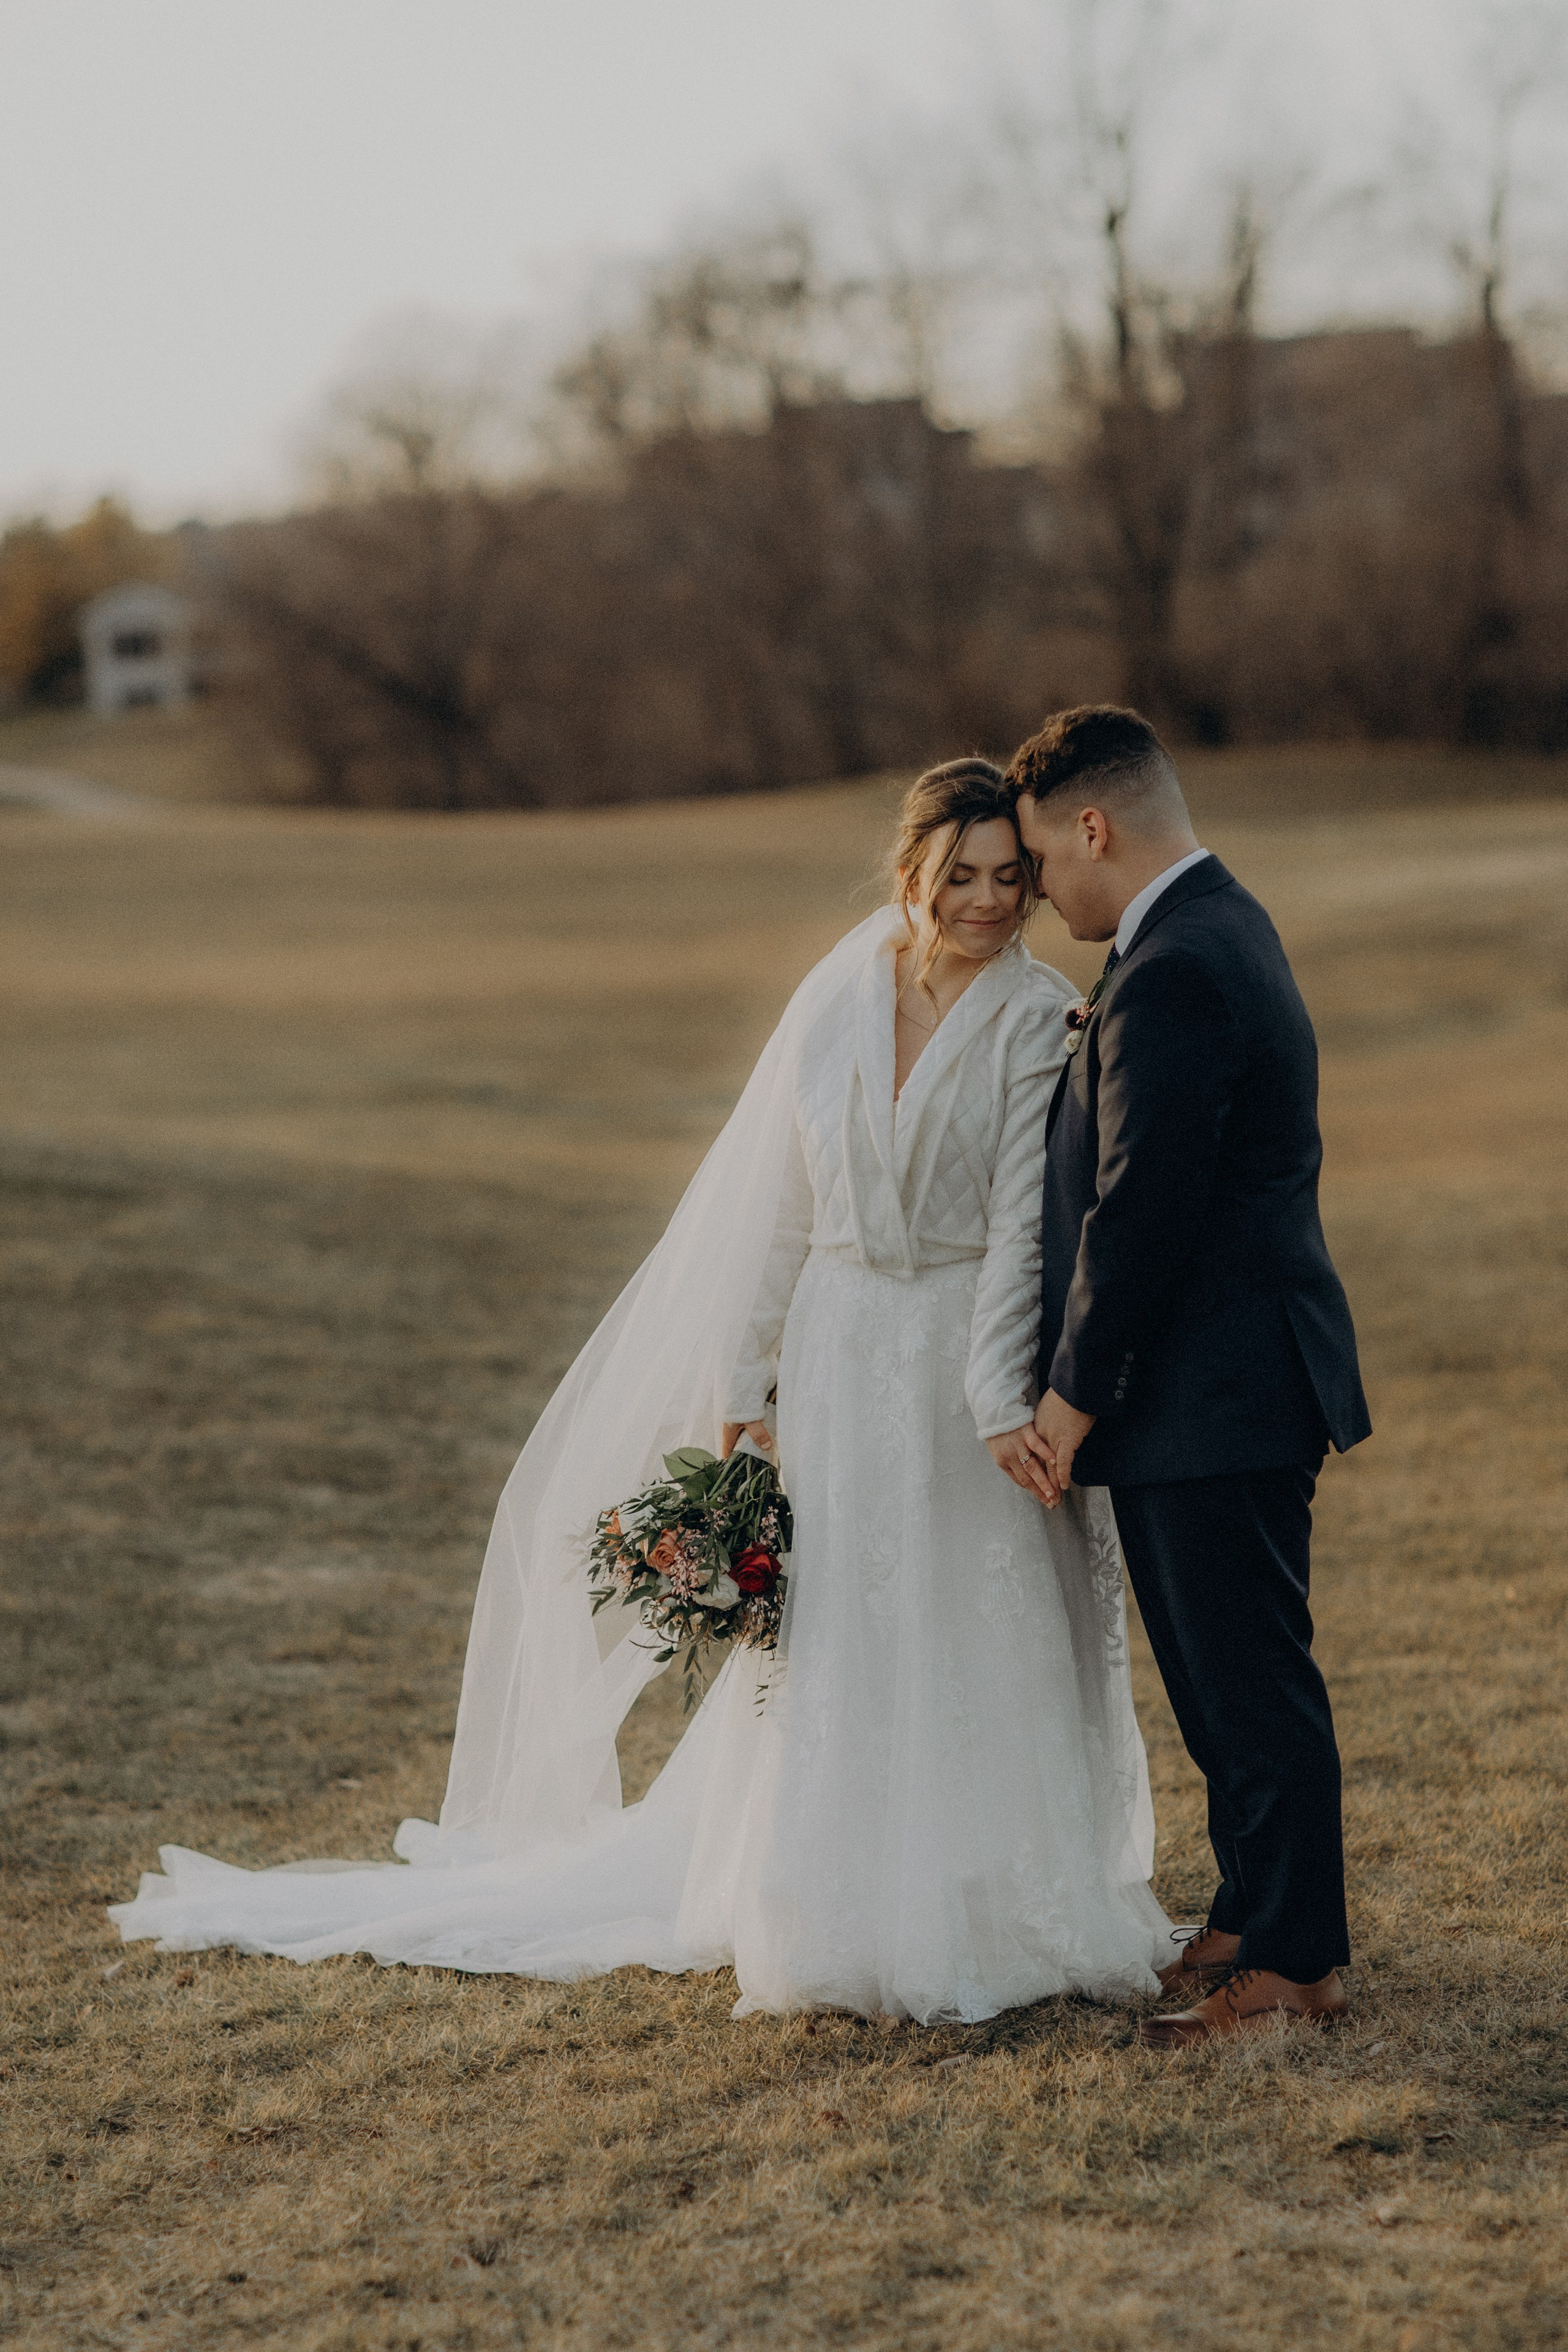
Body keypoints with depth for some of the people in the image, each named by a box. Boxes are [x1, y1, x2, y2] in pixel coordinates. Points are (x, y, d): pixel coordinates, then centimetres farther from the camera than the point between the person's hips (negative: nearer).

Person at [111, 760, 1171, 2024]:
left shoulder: (1037, 1018, -8)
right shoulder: (836, 999, 4)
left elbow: (1027, 1214, -15)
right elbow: (778, 1205, 8)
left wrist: (1003, 1398, -24)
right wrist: (743, 1387, 7)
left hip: (980, 1356, -3)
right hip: (840, 1359, 4)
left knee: (987, 1648, 1)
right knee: (826, 1644, 8)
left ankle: (996, 1915, 14)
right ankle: (835, 1919, 19)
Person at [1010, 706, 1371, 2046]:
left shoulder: (1171, 980, -22)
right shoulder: (1222, 924, 12)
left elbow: (1140, 1215, -23)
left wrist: (1073, 1395, -15)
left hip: (1210, 1395, -11)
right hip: (1239, 1382, 11)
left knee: (1251, 1684, -2)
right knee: (1227, 1677, 19)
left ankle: (1294, 1968, 7)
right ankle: (1260, 1918, 31)